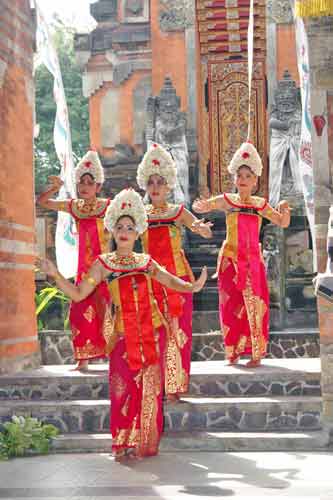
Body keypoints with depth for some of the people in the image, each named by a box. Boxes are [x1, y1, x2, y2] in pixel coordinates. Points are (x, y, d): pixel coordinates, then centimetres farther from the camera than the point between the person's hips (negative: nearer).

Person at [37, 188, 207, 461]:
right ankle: (125, 445, 5)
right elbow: (78, 293, -1)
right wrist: (55, 274, -13)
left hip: (152, 332, 2)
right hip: (123, 334, -2)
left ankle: (146, 444, 14)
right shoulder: (103, 263, 2)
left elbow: (171, 280, 17)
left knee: (150, 387, 4)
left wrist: (192, 286, -2)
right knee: (124, 387, -5)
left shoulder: (146, 261, 9)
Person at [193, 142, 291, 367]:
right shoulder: (226, 200, 2)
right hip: (231, 259, -1)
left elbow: (283, 223, 15)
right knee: (232, 305, 1)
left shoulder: (260, 204, 8)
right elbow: (199, 207, 0)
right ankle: (233, 352, 11)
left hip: (253, 260, 1)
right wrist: (203, 205, -23)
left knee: (254, 304, -2)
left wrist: (284, 210, -5)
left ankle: (256, 353, 4)